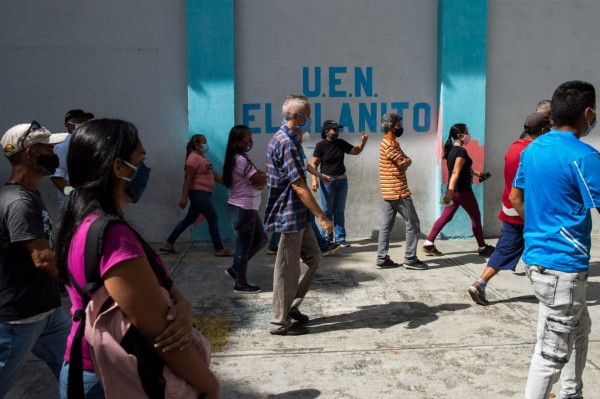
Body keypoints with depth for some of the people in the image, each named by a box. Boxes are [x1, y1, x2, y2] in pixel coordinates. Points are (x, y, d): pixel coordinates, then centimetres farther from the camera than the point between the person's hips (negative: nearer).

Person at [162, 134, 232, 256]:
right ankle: (220, 250, 5)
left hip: (203, 194, 10)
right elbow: (188, 179, -18)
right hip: (199, 193, -10)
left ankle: (168, 244, 20)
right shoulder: (194, 158, -14)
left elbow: (212, 173, 20)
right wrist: (184, 197, -22)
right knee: (213, 219, -4)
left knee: (189, 220, 14)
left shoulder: (203, 157, 16)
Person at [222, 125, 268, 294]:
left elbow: (253, 179, 14)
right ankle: (241, 284, 13)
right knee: (244, 245, 1)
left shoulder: (234, 158, 13)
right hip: (243, 210, -10)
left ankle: (235, 269, 25)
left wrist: (260, 176, -7)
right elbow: (259, 180, -22)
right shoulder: (241, 160, -19)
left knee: (260, 239, 18)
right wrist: (266, 176, -1)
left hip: (245, 208, 10)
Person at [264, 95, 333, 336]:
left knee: (313, 256, 17)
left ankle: (291, 305, 26)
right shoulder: (286, 143, -19)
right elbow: (299, 186, -24)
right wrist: (322, 217, -23)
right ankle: (280, 322, 13)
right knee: (288, 269, 0)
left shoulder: (287, 139, 13)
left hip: (297, 215, 10)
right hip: (289, 216, -10)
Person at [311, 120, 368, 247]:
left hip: (342, 180, 5)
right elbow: (314, 164, -9)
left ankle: (340, 238, 13)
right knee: (327, 211, 0)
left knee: (339, 211, 8)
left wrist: (363, 141, -2)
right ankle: (327, 238, 9)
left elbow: (356, 151, 14)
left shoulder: (341, 143, 5)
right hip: (327, 181, -4)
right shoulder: (321, 145, -9)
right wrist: (314, 179, -18)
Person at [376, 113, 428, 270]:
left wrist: (404, 161, -4)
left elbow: (406, 161, 16)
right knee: (413, 223, -2)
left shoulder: (391, 143, 19)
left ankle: (382, 259, 8)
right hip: (398, 191, -10)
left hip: (389, 192, 10)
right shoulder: (389, 144, -13)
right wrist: (406, 161, 6)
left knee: (386, 225, 7)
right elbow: (405, 163, -13)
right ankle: (410, 259, 1)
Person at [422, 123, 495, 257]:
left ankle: (429, 244, 2)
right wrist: (450, 191, -38)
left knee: (445, 217, 8)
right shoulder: (461, 151, -18)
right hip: (463, 191, -9)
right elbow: (455, 173, -30)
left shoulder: (452, 150, 11)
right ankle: (483, 248, 18)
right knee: (476, 217, 7)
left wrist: (476, 173, 43)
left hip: (455, 191, 9)